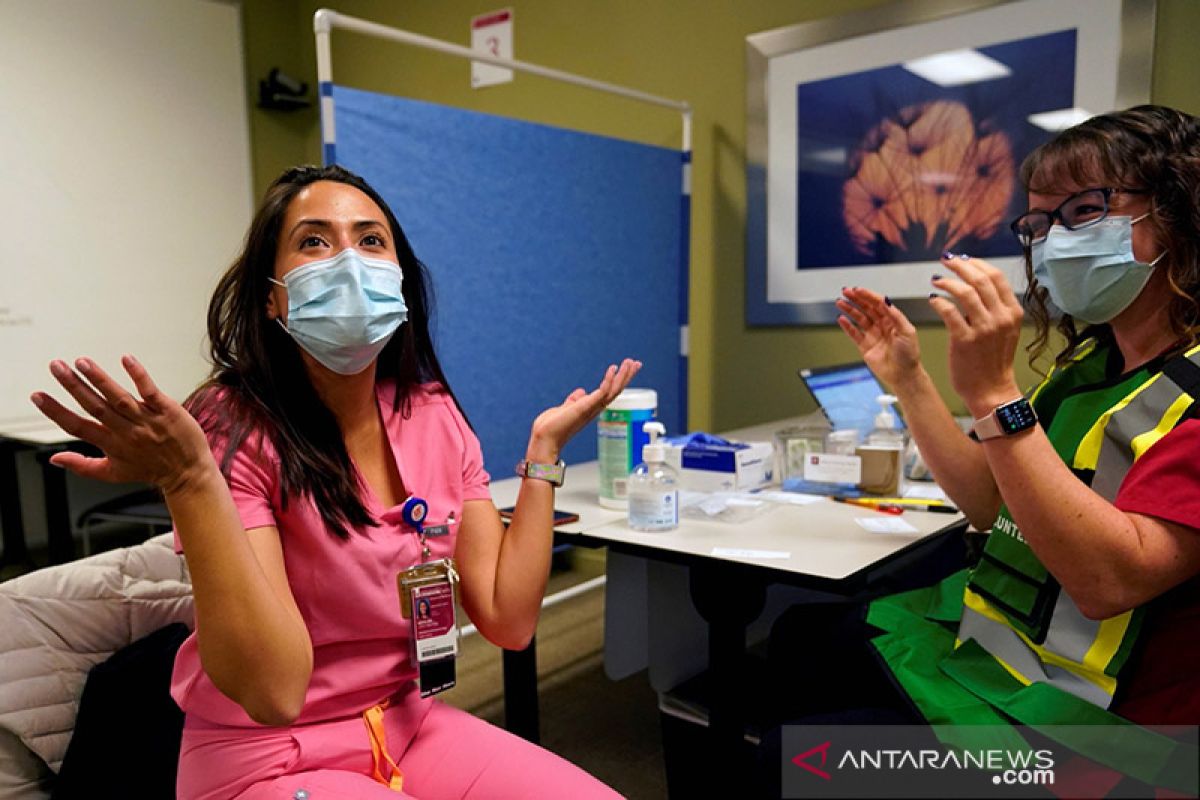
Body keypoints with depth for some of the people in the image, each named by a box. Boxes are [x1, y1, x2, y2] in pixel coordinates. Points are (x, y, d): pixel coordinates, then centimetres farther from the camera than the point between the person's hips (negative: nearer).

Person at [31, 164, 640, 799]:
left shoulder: (433, 415, -4)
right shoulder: (232, 428, -19)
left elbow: (508, 620, -6)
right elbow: (274, 690, -25)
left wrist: (544, 448, -7)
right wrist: (188, 482, -33)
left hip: (408, 725, 5)